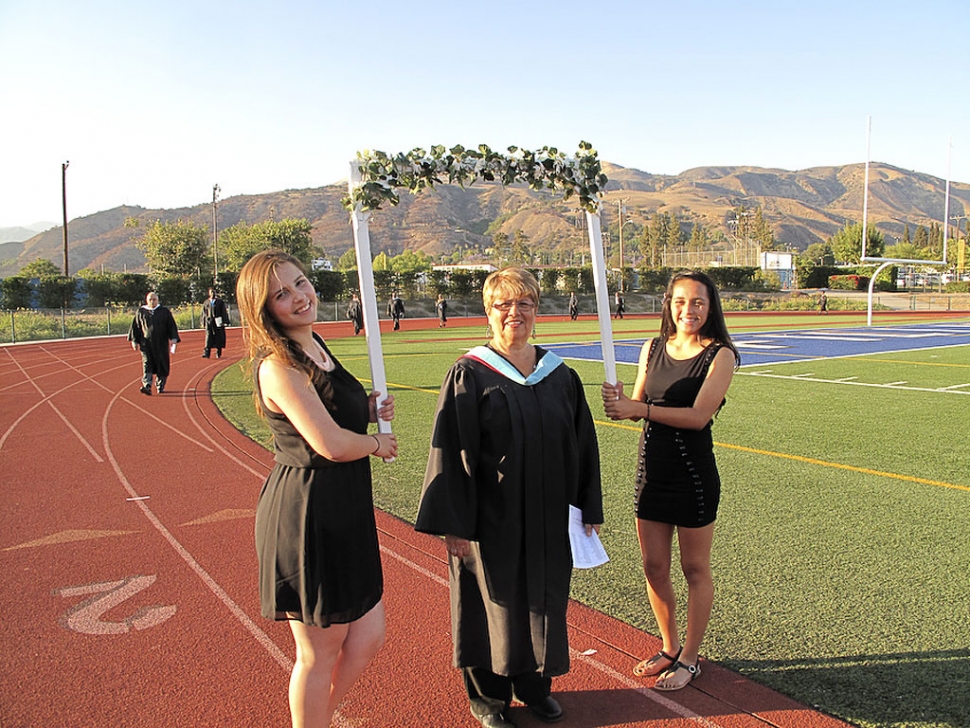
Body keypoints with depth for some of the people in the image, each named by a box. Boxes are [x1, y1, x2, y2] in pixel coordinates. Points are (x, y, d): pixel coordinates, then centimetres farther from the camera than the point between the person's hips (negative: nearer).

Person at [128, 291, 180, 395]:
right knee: (147, 364, -11)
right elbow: (135, 327, 10)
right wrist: (134, 341, 6)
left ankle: (160, 386, 20)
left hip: (161, 343, 0)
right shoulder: (140, 312, 6)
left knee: (162, 364, 5)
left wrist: (173, 339, -7)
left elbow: (172, 326, 3)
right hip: (146, 343, 0)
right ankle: (147, 386, -20)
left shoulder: (164, 311, 4)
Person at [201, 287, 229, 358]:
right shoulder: (206, 303, 10)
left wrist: (225, 322, -6)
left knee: (219, 338, 3)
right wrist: (203, 323, 7)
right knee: (208, 337, -9)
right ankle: (206, 353, -15)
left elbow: (224, 312, 2)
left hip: (218, 322, 0)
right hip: (209, 322, 1)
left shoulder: (220, 301, 5)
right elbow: (203, 313, 12)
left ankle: (218, 353, 15)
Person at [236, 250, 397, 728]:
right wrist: (378, 445, -6)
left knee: (367, 638, 17)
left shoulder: (315, 347, 10)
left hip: (343, 510, 9)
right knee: (320, 652, 10)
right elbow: (331, 444, -26)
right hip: (306, 513, -9)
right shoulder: (278, 366, -19)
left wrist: (368, 410, 4)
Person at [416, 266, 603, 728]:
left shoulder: (559, 375, 2)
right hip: (491, 518, -4)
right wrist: (454, 524, -14)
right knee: (494, 601, 10)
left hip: (547, 518, 4)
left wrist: (589, 509, 7)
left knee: (544, 599, 16)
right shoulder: (469, 375, -10)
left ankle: (534, 683, 38)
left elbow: (582, 446, 7)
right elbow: (450, 451, -12)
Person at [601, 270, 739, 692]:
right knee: (653, 568, 14)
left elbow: (699, 416, -20)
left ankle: (690, 658, 29)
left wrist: (640, 409, -25)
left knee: (695, 570, 11)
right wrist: (621, 402, -14)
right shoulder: (653, 349, 5)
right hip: (652, 470, 5)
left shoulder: (720, 355, -10)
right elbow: (640, 406, 9)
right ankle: (670, 647, 36)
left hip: (693, 475, -5)